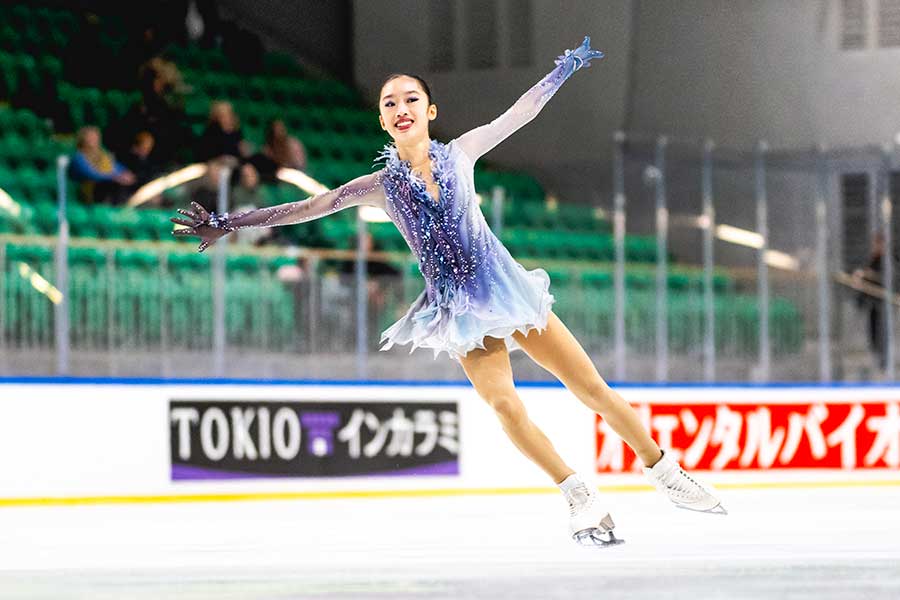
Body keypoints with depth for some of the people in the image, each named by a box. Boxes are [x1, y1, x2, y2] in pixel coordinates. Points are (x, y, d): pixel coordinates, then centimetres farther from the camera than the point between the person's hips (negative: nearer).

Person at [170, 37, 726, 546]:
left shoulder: (460, 154, 3)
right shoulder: (379, 185, 1)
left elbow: (521, 112, 13)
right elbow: (307, 208, 1)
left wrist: (564, 69, 17)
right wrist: (227, 223, -2)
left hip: (506, 287, 1)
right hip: (460, 310, -1)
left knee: (595, 389, -1)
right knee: (504, 403, -25)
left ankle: (667, 471, 13)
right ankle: (581, 496, -17)